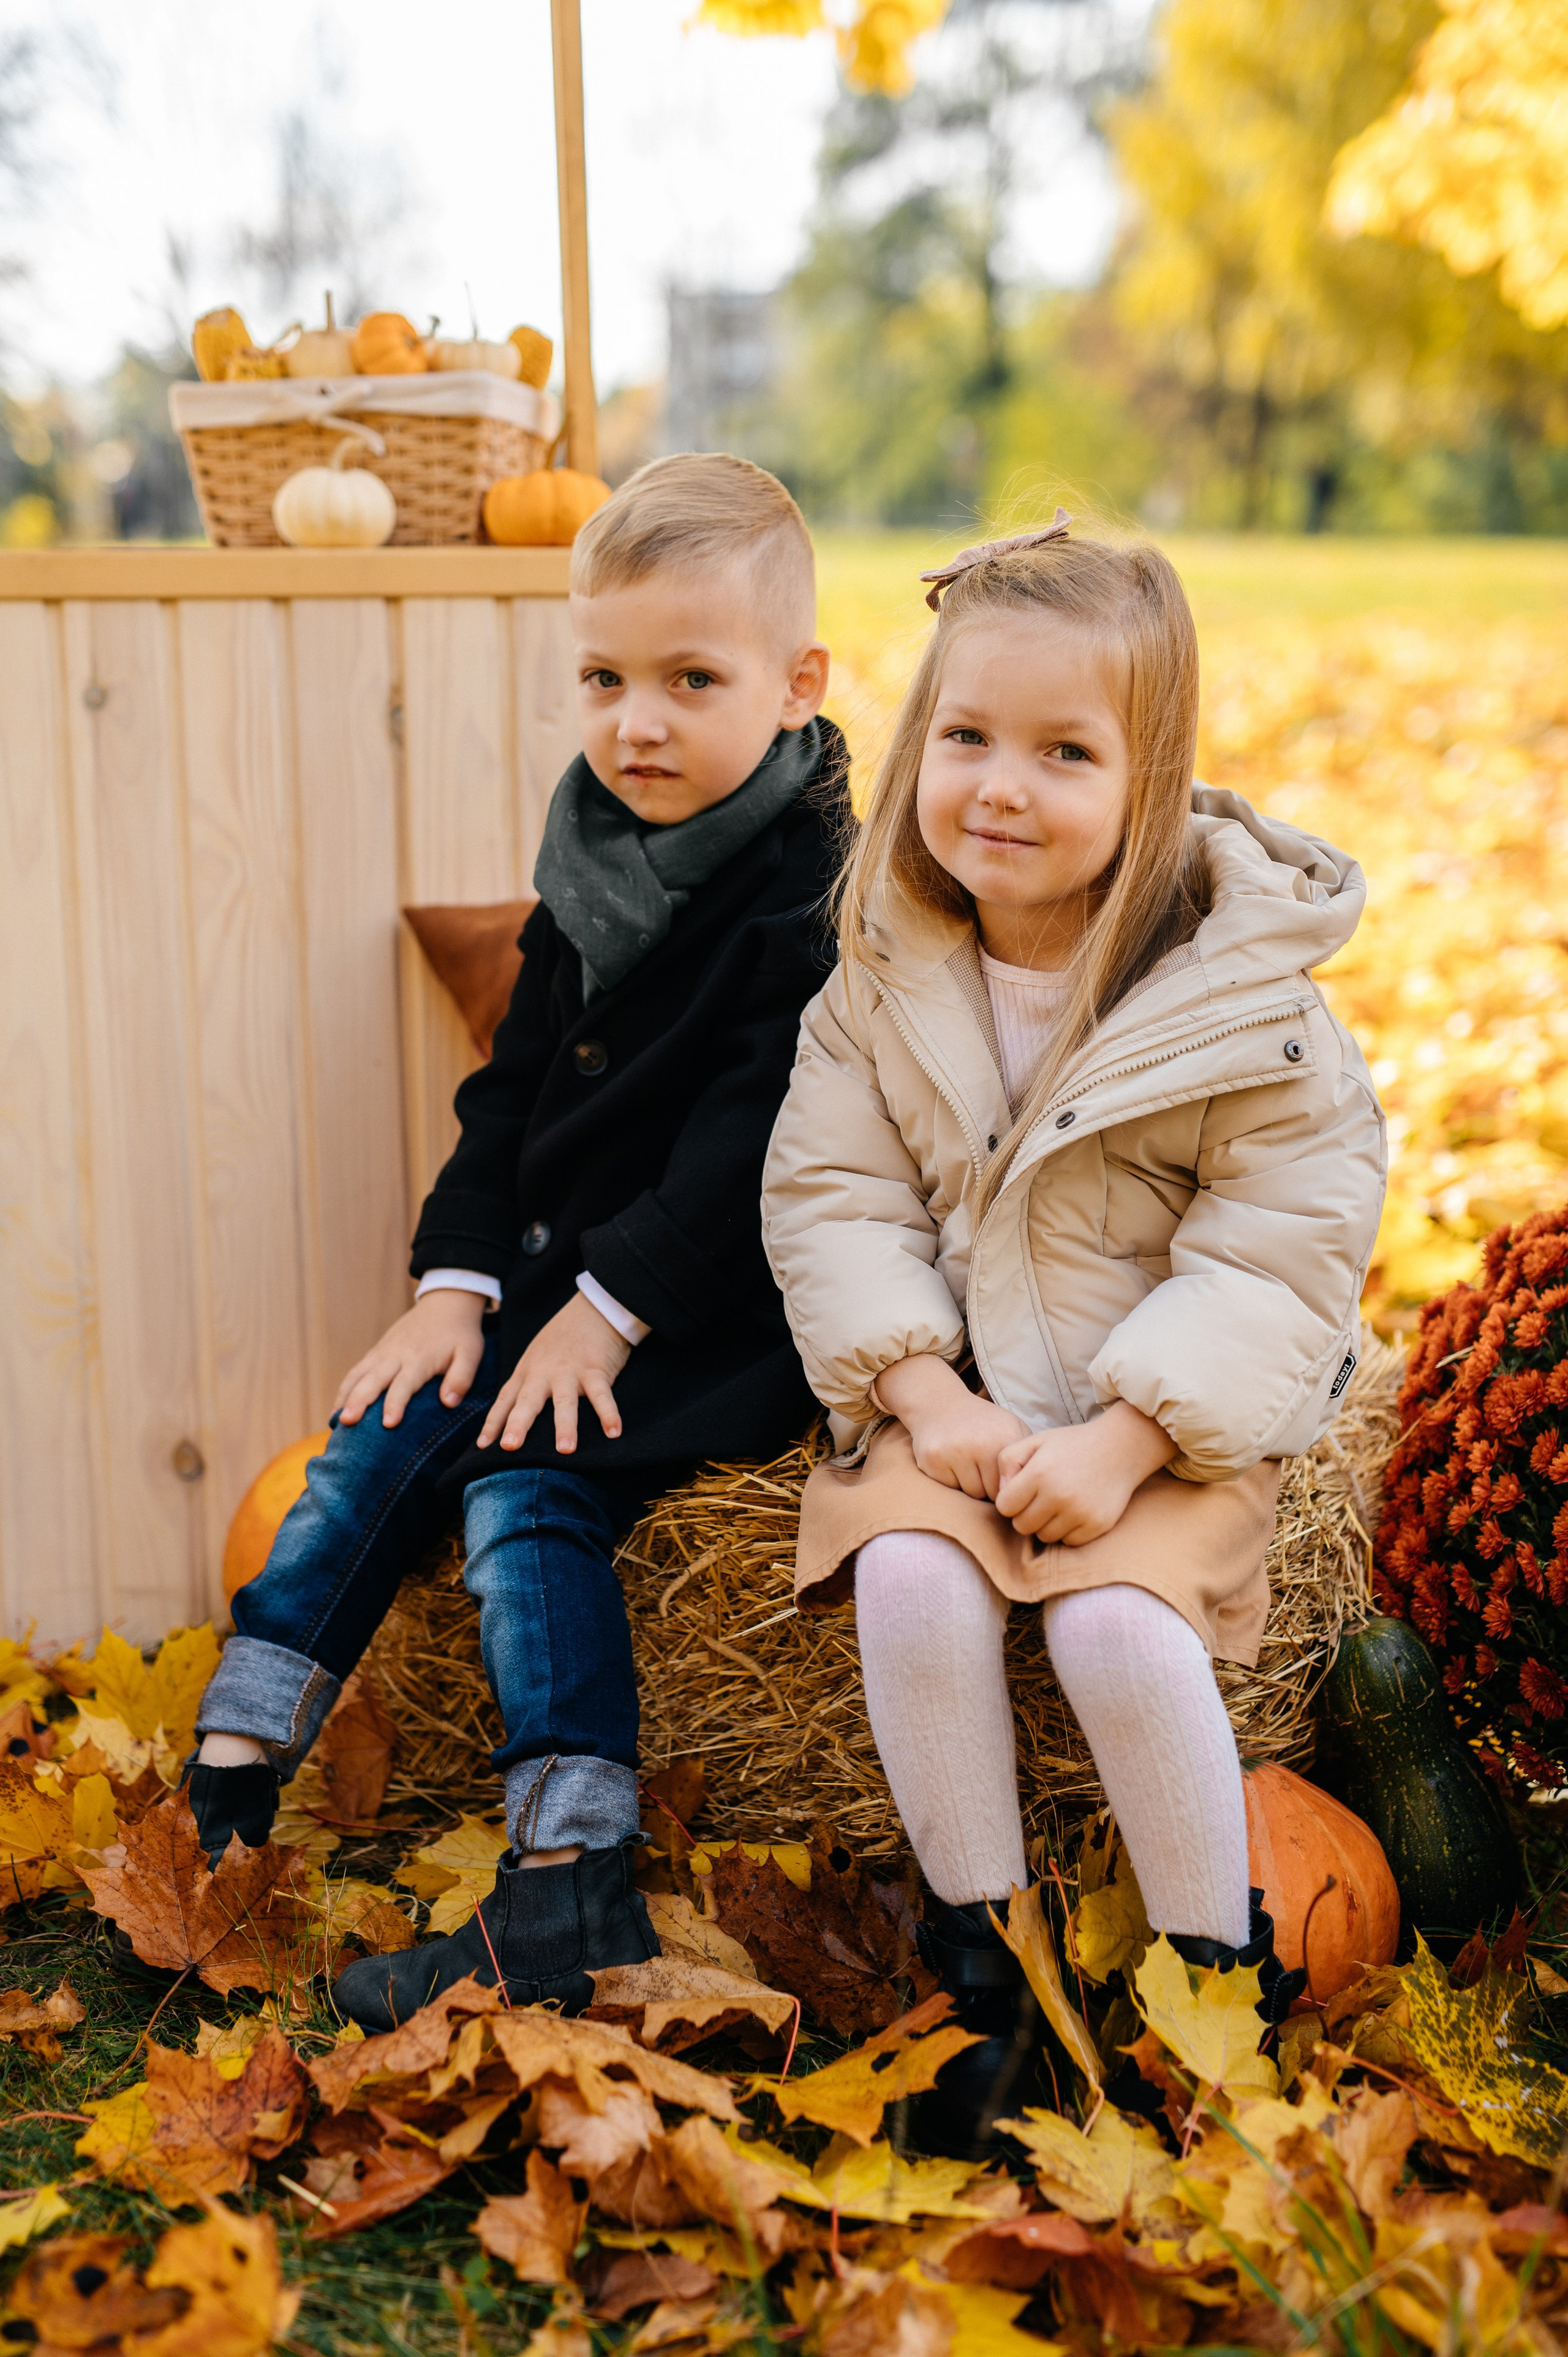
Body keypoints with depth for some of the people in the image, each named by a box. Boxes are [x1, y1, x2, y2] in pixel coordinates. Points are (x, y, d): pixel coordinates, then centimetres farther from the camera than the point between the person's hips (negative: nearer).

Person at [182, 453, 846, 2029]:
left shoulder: (816, 892, -15)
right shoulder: (596, 850, 9)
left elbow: (755, 1140, -20)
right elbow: (518, 1078, 11)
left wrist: (615, 1307, -20)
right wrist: (459, 1276, 1)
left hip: (717, 1304, -8)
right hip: (565, 1265, 8)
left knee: (530, 1482, -21)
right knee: (388, 1437, -6)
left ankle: (568, 1893, -21)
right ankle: (232, 1767, -3)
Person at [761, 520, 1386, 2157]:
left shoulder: (1244, 991, -14)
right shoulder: (885, 973, -3)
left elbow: (1279, 1257, -14)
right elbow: (831, 1194, -1)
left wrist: (1124, 1440, -23)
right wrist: (927, 1396, -15)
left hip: (1171, 1408, -3)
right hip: (952, 1390, 3)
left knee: (1121, 1627, -25)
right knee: (911, 1585, -23)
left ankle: (1221, 1967, 0)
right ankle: (980, 1962, -4)